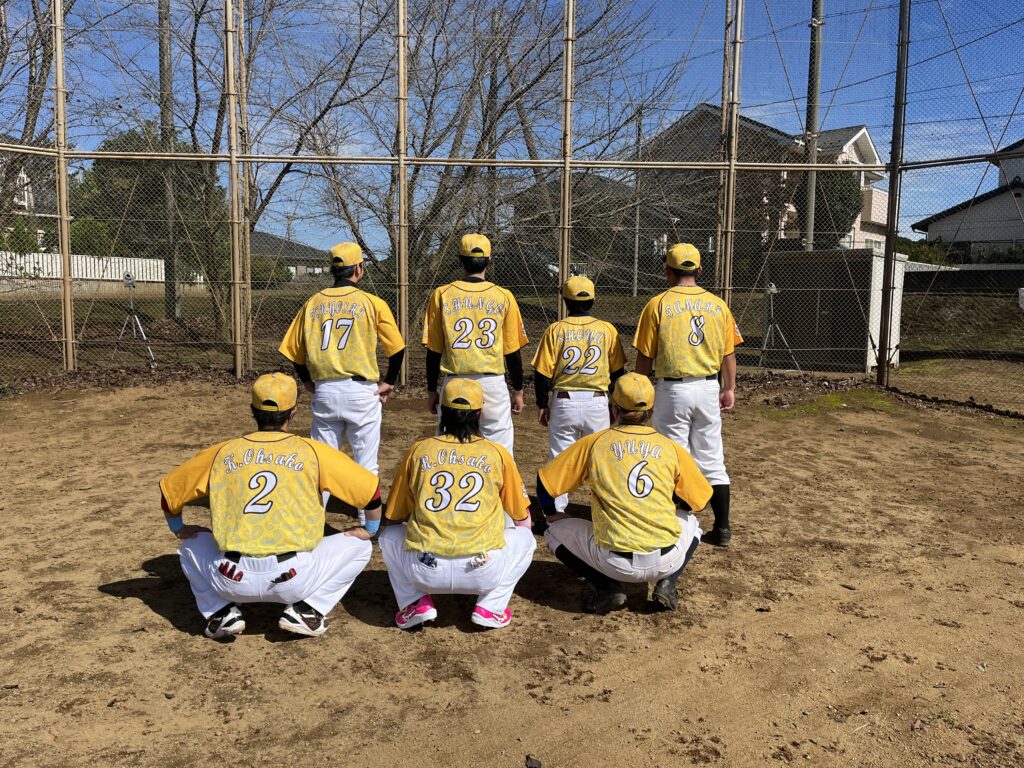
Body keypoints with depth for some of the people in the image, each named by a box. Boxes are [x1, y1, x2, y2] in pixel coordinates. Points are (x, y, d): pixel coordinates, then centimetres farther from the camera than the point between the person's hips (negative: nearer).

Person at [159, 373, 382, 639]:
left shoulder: (222, 452, 10)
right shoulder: (312, 451, 3)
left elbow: (169, 490, 23)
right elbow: (371, 489, 6)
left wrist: (179, 530, 41)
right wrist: (371, 530, 24)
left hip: (234, 581, 2)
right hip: (293, 580, -2)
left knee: (193, 543, 32)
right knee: (359, 545, 19)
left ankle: (221, 612, 12)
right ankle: (306, 609, 5)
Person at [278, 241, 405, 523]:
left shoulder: (313, 303, 6)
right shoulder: (372, 303, -3)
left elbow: (294, 351, 8)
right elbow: (396, 348, -2)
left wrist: (308, 382, 21)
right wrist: (389, 382, 10)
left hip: (324, 392, 3)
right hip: (362, 393, -3)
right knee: (366, 466, 7)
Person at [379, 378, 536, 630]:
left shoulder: (418, 451, 10)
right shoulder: (498, 453, 9)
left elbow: (394, 517, 20)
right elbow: (523, 520, 17)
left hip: (424, 570, 1)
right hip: (482, 572, -1)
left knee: (389, 535, 31)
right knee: (524, 537, 27)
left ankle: (416, 602, 13)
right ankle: (490, 607, 11)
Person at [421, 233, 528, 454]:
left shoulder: (442, 295, -1)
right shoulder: (504, 297, -2)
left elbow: (434, 351, 1)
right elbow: (512, 352, 1)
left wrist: (432, 390, 12)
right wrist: (518, 391, 12)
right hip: (493, 384, 0)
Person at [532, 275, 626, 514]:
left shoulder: (556, 330, -4)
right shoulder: (607, 329, 0)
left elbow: (543, 373, -4)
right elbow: (618, 371, 6)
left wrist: (543, 404, 7)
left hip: (564, 402, -1)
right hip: (598, 402, 1)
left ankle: (557, 512, 14)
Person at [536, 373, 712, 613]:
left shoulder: (593, 443, 3)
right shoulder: (671, 447, 6)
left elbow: (545, 484, 8)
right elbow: (700, 499, 17)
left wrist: (551, 516, 28)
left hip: (616, 564, -2)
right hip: (667, 561, 2)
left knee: (556, 531, 22)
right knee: (690, 523, 35)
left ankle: (608, 589, 6)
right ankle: (666, 585, 13)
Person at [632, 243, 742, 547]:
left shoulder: (658, 304, -6)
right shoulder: (717, 304, 3)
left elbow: (645, 356, -5)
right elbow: (729, 354, 6)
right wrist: (729, 389, 18)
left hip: (673, 390, -3)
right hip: (709, 388, 4)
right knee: (712, 461, 13)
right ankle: (722, 528, 18)